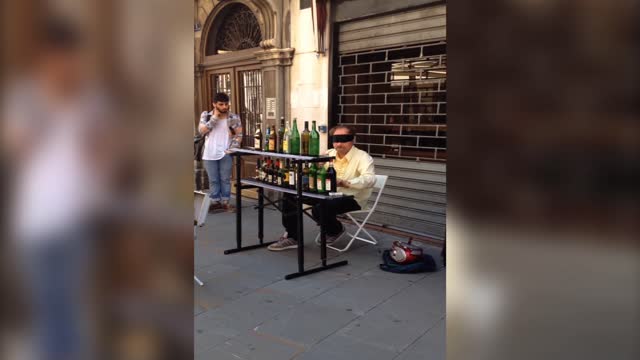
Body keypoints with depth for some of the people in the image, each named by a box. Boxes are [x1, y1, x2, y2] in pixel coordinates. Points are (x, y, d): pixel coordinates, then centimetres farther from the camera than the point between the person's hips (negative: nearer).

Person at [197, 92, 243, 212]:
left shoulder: (234, 117, 0)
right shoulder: (206, 115, 2)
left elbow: (239, 135, 0)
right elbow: (201, 130, -9)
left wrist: (233, 148, -13)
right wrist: (214, 118, -13)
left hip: (226, 153, -1)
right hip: (210, 154, 1)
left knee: (225, 179, 3)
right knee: (213, 180, 8)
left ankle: (225, 202, 11)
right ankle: (215, 201, 17)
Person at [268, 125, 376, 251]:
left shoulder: (362, 157, -11)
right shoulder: (329, 154, 10)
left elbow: (370, 179, -27)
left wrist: (346, 183, -44)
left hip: (351, 198, -7)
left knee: (319, 208, -34)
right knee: (290, 195, -5)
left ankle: (336, 230, 1)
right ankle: (292, 237, 2)